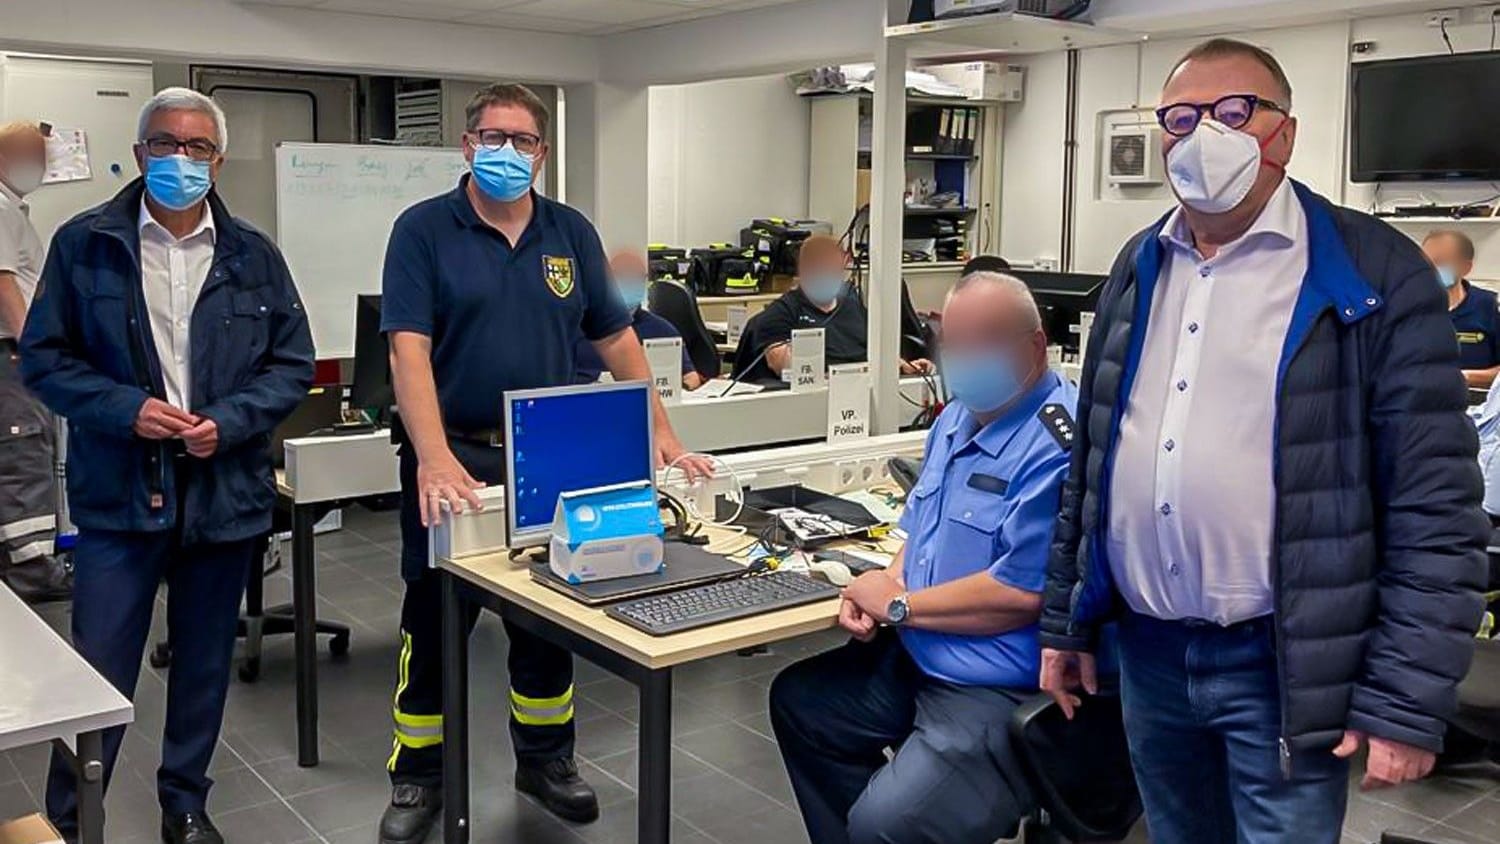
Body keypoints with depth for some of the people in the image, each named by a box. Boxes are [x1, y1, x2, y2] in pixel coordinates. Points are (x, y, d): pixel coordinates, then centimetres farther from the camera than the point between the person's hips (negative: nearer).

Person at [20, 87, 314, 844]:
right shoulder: (84, 244, 0)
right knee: (99, 675, 0)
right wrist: (126, 409, -15)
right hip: (118, 491, -2)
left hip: (225, 491, 3)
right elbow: (42, 356, 0)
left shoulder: (255, 257, 6)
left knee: (205, 666, 15)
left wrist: (228, 422, -11)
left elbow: (292, 364, 5)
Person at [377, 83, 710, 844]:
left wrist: (661, 432, 1)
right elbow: (409, 348, -17)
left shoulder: (571, 233, 7)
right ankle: (417, 780, 24)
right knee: (432, 622, 8)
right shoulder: (423, 229, -6)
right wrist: (435, 458, -29)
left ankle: (545, 758, 32)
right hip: (453, 454, -3)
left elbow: (615, 337, 9)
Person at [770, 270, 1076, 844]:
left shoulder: (1059, 447, -23)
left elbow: (1020, 594, -27)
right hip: (915, 659, 10)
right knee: (798, 700, 20)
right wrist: (886, 582, -1)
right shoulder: (959, 417, 9)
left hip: (1002, 695, -10)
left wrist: (898, 605, -14)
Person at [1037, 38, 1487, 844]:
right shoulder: (1138, 270, 8)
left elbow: (1436, 503, -11)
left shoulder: (1375, 272, -8)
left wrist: (1406, 700, -13)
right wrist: (1067, 619, 12)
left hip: (1282, 664, -5)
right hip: (1147, 651, 5)